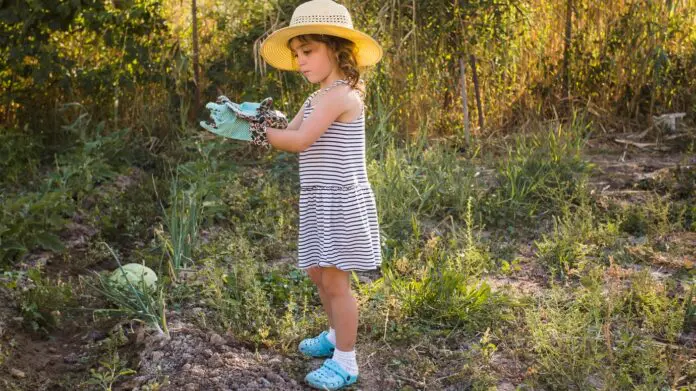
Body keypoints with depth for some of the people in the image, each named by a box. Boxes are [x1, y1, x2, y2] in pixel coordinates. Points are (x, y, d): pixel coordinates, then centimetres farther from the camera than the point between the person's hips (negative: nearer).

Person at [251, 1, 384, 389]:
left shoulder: (340, 94, -17)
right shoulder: (318, 97, 15)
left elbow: (299, 140, -23)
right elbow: (288, 134, 8)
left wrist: (258, 132, -14)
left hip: (342, 200, -10)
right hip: (320, 200, 10)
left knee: (336, 280, -3)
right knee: (318, 273, 18)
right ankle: (337, 336, 38)